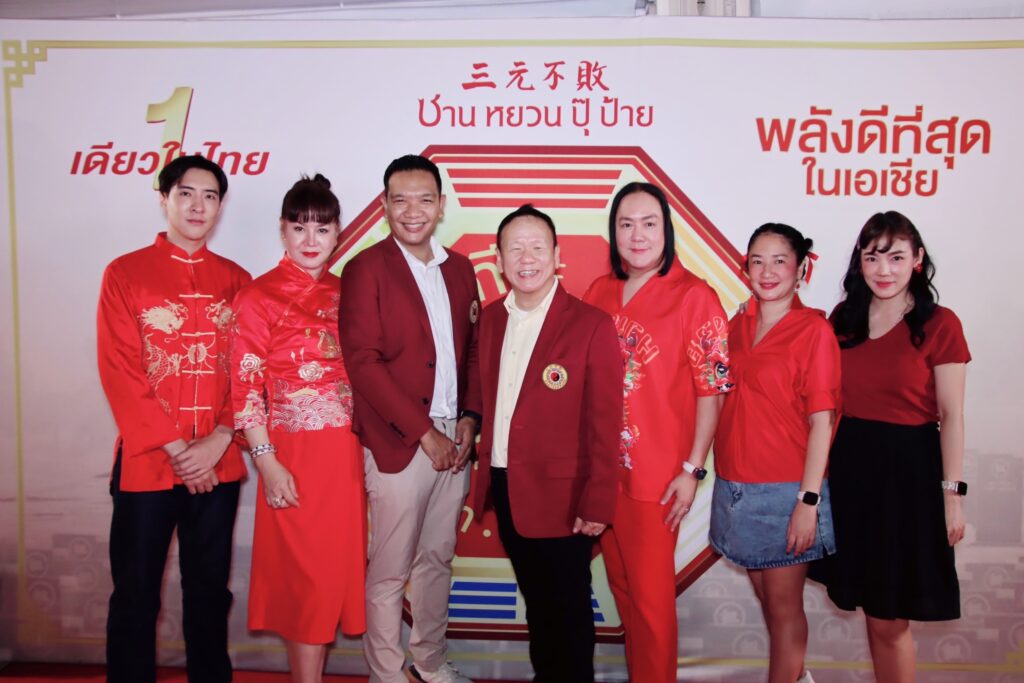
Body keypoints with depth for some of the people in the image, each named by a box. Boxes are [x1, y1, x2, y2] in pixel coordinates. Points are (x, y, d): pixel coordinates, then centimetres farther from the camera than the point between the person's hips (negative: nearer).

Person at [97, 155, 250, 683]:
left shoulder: (236, 280, 7)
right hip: (147, 462, -2)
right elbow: (119, 371, -7)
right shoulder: (125, 272, -1)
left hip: (219, 464, 3)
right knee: (136, 594, 7)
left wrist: (219, 440, -10)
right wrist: (175, 448, -12)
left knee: (209, 589, 13)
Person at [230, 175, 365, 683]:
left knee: (338, 568, 12)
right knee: (305, 572, 4)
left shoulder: (344, 294, 9)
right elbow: (245, 388, -9)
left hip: (346, 452, 5)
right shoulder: (258, 297, -6)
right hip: (294, 454, -5)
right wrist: (267, 463, -14)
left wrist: (367, 445, 8)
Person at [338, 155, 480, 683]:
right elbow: (362, 361, -14)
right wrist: (425, 432, -14)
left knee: (437, 559, 17)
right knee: (390, 570, 5)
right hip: (398, 443, -5)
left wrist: (469, 416, -1)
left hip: (453, 440, 6)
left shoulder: (460, 268, 11)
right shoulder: (366, 268, -7)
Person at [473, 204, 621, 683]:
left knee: (568, 609, 11)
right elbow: (488, 402, 8)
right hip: (504, 489, 5)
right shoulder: (490, 319, 5)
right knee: (536, 601, 20)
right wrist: (486, 471, 3)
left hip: (562, 495, -5)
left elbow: (604, 424, -13)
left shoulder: (591, 325, -12)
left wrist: (597, 504, -13)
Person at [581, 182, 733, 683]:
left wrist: (692, 470, -11)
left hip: (656, 472, -5)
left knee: (650, 594, 6)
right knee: (621, 583, 18)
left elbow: (712, 389, -9)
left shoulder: (694, 297, -10)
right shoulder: (599, 292, 6)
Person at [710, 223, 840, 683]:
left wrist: (809, 501, -16)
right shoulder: (737, 325, 7)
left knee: (783, 605, 7)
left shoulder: (814, 330, -10)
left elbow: (821, 421, -12)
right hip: (735, 487, 6)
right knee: (765, 598, 19)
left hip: (785, 490, -6)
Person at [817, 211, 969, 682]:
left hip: (908, 468, -4)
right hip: (850, 466, 4)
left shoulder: (940, 325, -6)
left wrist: (953, 492, -8)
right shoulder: (842, 319, 5)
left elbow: (951, 416, -6)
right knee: (872, 608, 14)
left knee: (889, 618, 3)